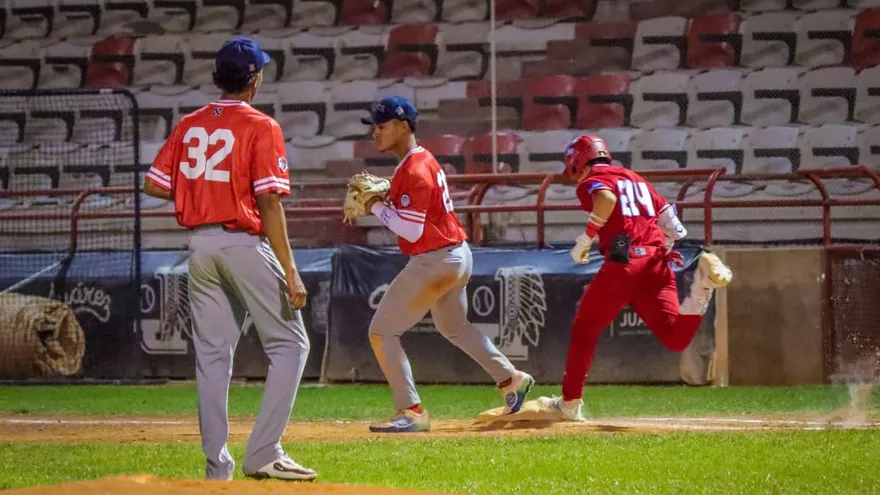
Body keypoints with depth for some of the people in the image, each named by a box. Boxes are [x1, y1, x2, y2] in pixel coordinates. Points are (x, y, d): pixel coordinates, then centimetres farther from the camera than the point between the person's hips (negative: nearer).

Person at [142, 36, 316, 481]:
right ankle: (263, 453, -7)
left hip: (199, 243, 6)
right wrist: (290, 272, -14)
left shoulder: (189, 125, 8)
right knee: (289, 344, 3)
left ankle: (217, 467, 8)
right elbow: (269, 202, -14)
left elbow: (154, 184, 7)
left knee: (211, 353, 9)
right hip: (244, 242, -6)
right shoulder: (260, 127, -8)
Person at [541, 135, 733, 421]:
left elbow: (607, 198, -18)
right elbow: (670, 221, 22)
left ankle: (570, 403, 18)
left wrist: (587, 238, -10)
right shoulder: (636, 180, 28)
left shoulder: (591, 181, 7)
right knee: (676, 339, -9)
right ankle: (702, 280, -28)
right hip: (657, 264, 5)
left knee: (584, 330, 14)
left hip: (623, 263, -5)